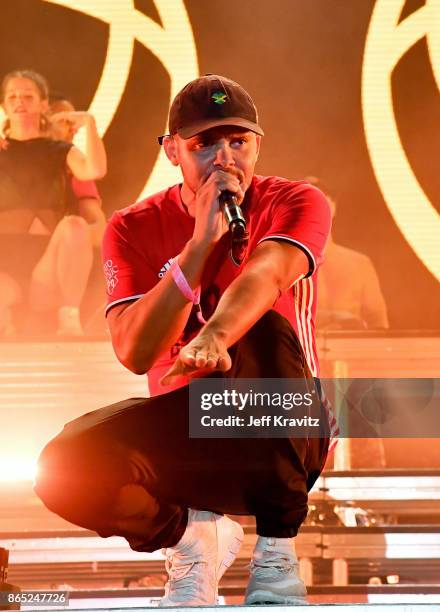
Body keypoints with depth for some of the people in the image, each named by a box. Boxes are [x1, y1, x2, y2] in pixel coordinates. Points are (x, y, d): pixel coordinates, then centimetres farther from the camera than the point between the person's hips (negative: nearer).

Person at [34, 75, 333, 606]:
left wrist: (215, 335, -52)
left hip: (281, 432, -1)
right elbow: (135, 353, -16)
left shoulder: (296, 204, -5)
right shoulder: (133, 229, -1)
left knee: (263, 329, -35)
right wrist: (201, 241, -22)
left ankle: (276, 553, -22)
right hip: (182, 430, 2)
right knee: (65, 465, -28)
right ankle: (193, 535, 4)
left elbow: (266, 275, -30)